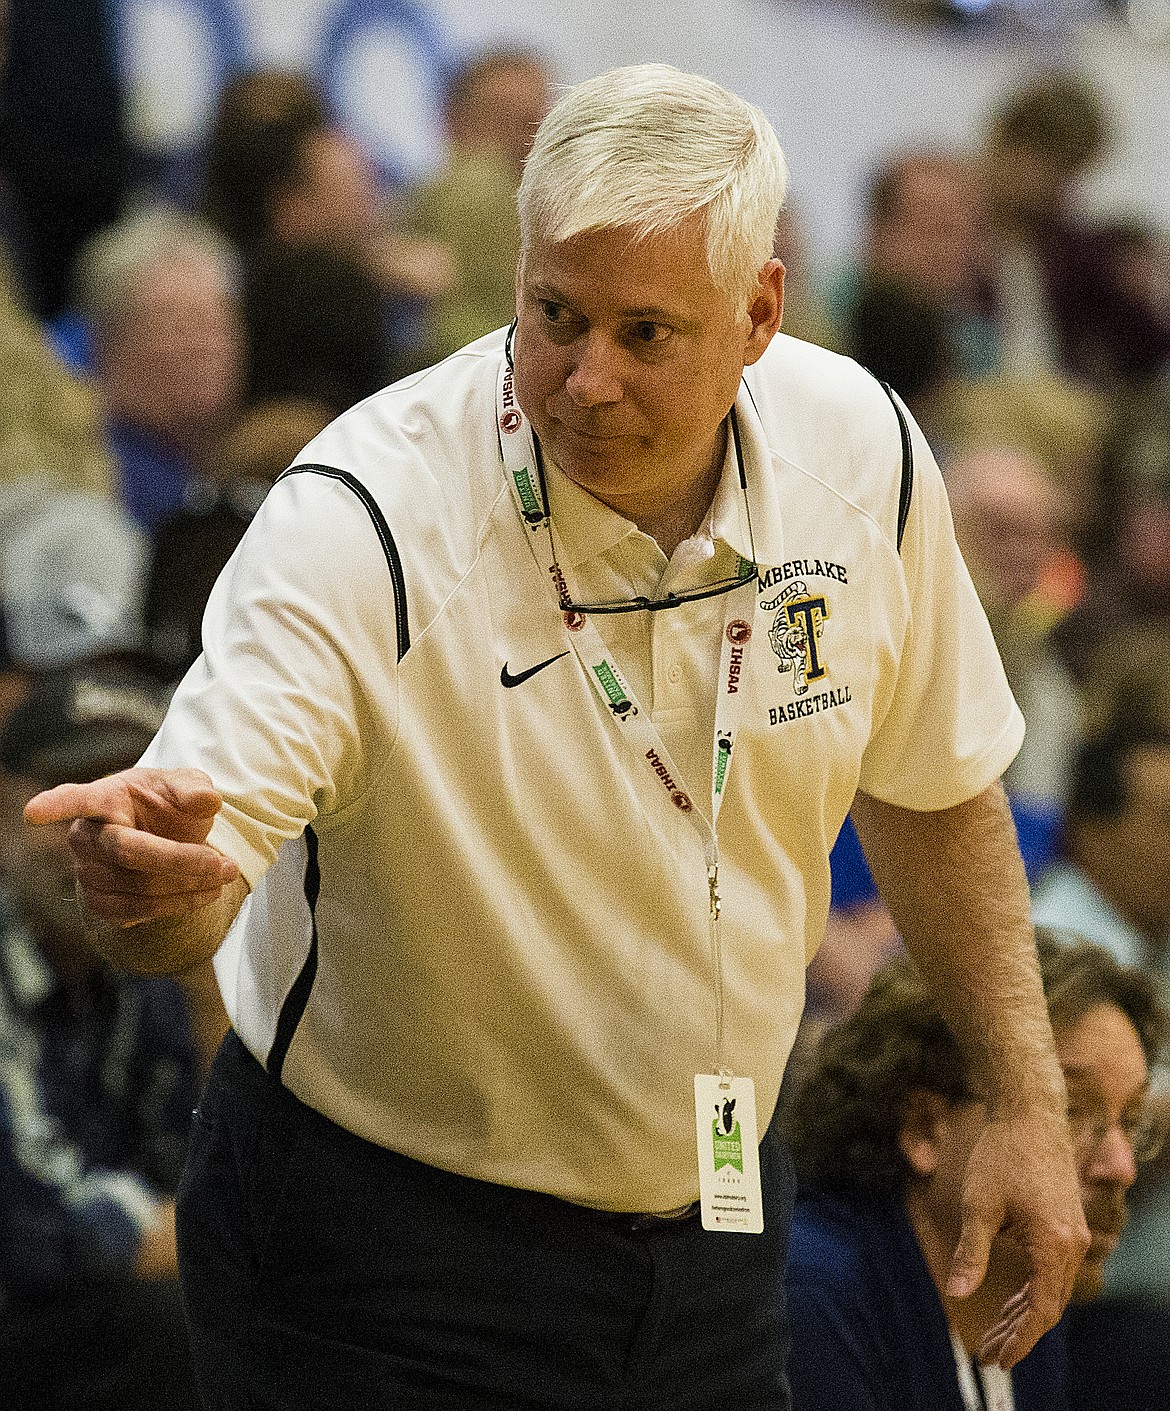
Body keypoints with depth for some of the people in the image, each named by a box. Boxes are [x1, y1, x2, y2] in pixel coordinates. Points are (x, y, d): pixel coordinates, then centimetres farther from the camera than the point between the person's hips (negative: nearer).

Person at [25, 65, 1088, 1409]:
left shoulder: (859, 453, -8)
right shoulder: (363, 522, -24)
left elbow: (929, 784, 9)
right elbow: (197, 875, -33)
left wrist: (1027, 1099, 7)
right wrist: (149, 879, -55)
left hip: (713, 1220, 5)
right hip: (388, 1245, -4)